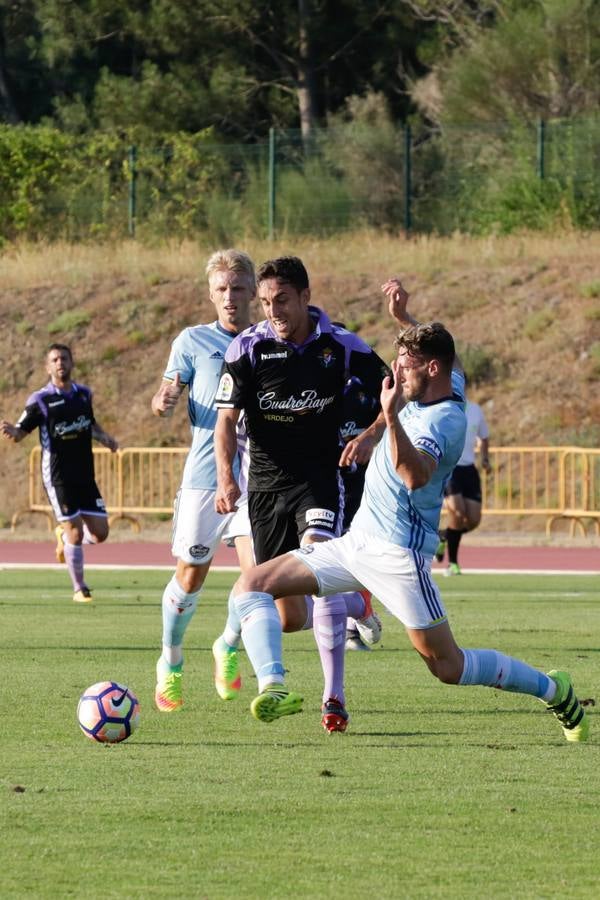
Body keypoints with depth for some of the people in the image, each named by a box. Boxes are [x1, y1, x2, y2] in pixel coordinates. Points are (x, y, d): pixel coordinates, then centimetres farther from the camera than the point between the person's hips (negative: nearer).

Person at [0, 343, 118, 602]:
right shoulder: (41, 400, -6)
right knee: (76, 533, -9)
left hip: (85, 475, 5)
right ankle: (79, 589, 7)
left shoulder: (83, 394, 9)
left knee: (99, 533, 1)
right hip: (58, 476, -5)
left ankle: (63, 535, 33)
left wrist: (104, 437, 6)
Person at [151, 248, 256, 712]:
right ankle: (170, 665, 23)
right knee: (191, 573, 2)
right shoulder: (194, 341, 4)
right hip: (204, 475, -1)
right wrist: (164, 401, -24)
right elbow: (164, 400, -2)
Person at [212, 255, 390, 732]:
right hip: (267, 482, 2)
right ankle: (355, 603, 39)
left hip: (321, 477, -2)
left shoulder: (341, 345, -5)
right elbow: (227, 417, -5)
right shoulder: (248, 348, -5)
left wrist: (371, 434, -15)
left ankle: (334, 697, -23)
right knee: (290, 618, 1)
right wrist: (226, 476, -21)